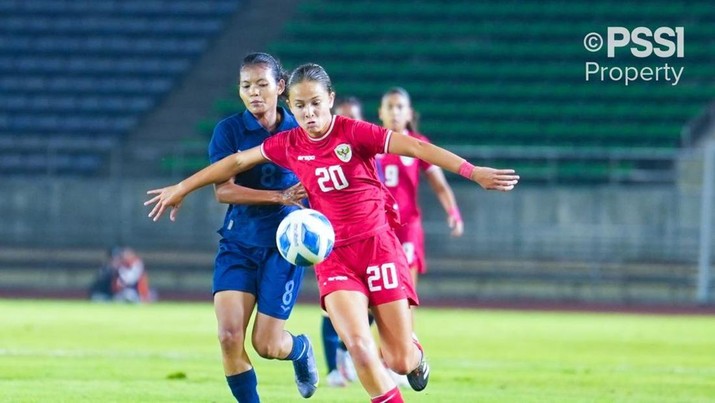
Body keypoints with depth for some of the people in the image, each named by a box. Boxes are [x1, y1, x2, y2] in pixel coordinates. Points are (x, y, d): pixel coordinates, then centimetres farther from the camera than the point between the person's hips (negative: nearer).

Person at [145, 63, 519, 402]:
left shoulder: (355, 133, -9)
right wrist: (182, 188, 22)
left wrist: (472, 171, -30)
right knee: (358, 344, -22)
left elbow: (416, 147, -18)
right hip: (333, 255, 2)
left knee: (400, 360, -1)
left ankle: (414, 356, 38)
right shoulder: (289, 144, 2)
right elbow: (236, 162, 15)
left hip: (377, 246, -2)